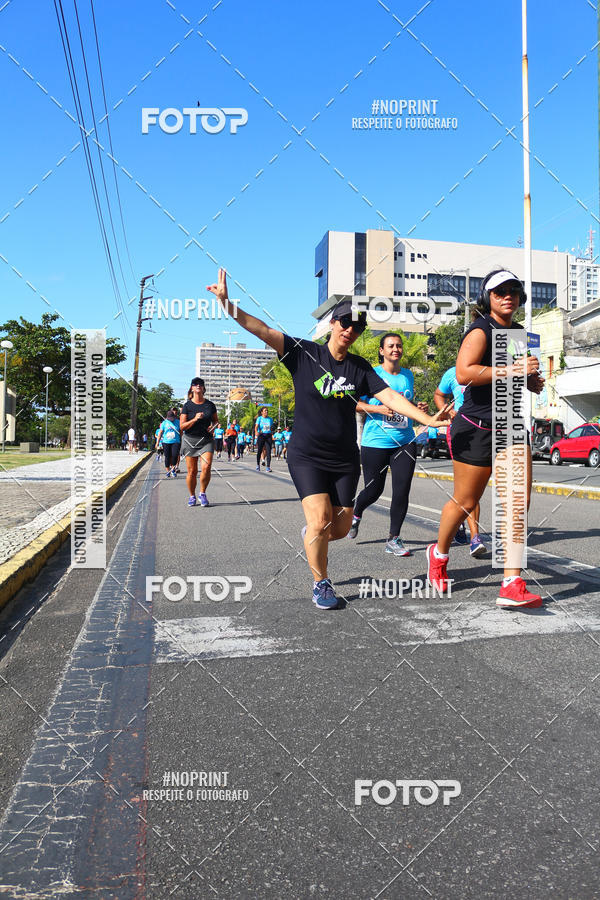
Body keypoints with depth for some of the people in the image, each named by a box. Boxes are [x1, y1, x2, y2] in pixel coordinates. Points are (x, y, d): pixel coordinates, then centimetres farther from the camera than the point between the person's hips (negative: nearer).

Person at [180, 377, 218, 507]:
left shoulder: (210, 405, 7)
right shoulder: (187, 406, 1)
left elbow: (216, 420, 20)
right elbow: (182, 426, -3)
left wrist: (213, 426, -3)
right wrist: (195, 419, -17)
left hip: (206, 440, 1)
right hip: (190, 441, -1)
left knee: (206, 467, -17)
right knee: (192, 471, 0)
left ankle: (202, 494, 3)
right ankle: (192, 496, 20)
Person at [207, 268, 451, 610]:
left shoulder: (360, 367, 3)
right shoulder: (304, 353, -4)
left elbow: (389, 396, -5)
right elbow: (264, 331, -12)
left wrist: (427, 418, -17)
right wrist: (227, 303, -23)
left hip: (345, 459, 3)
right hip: (307, 456, -3)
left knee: (340, 528, 5)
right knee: (320, 520, -15)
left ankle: (311, 533, 41)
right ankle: (321, 584, 8)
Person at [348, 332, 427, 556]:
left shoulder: (408, 375, 12)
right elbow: (355, 403, -4)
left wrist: (418, 408, 5)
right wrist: (377, 409, -19)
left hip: (405, 442, 4)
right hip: (376, 442, -4)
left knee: (402, 490, -4)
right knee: (373, 490, 5)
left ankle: (393, 539, 9)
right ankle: (356, 514, 39)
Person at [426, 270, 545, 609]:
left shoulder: (519, 333, 16)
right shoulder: (481, 331, -10)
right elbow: (464, 373, -26)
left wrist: (532, 382, 11)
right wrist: (511, 369, -26)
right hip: (477, 428, -7)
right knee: (465, 502, 5)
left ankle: (513, 585, -7)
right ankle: (439, 554, 33)